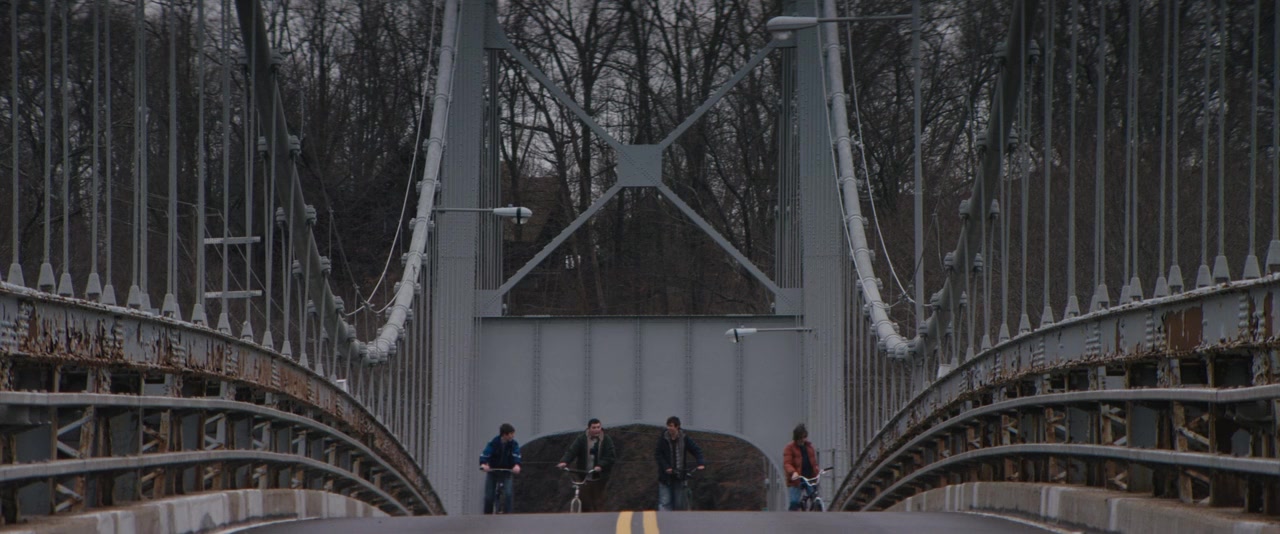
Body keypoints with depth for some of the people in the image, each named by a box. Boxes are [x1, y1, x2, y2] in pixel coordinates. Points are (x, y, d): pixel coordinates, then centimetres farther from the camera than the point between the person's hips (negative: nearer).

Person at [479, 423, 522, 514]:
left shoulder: (514, 444, -12)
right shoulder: (493, 442, -17)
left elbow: (516, 455, -26)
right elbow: (485, 454, -28)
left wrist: (517, 465, -48)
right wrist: (483, 464, -49)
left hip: (506, 472, 0)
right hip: (492, 471, 0)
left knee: (507, 494, -21)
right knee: (488, 496, -3)